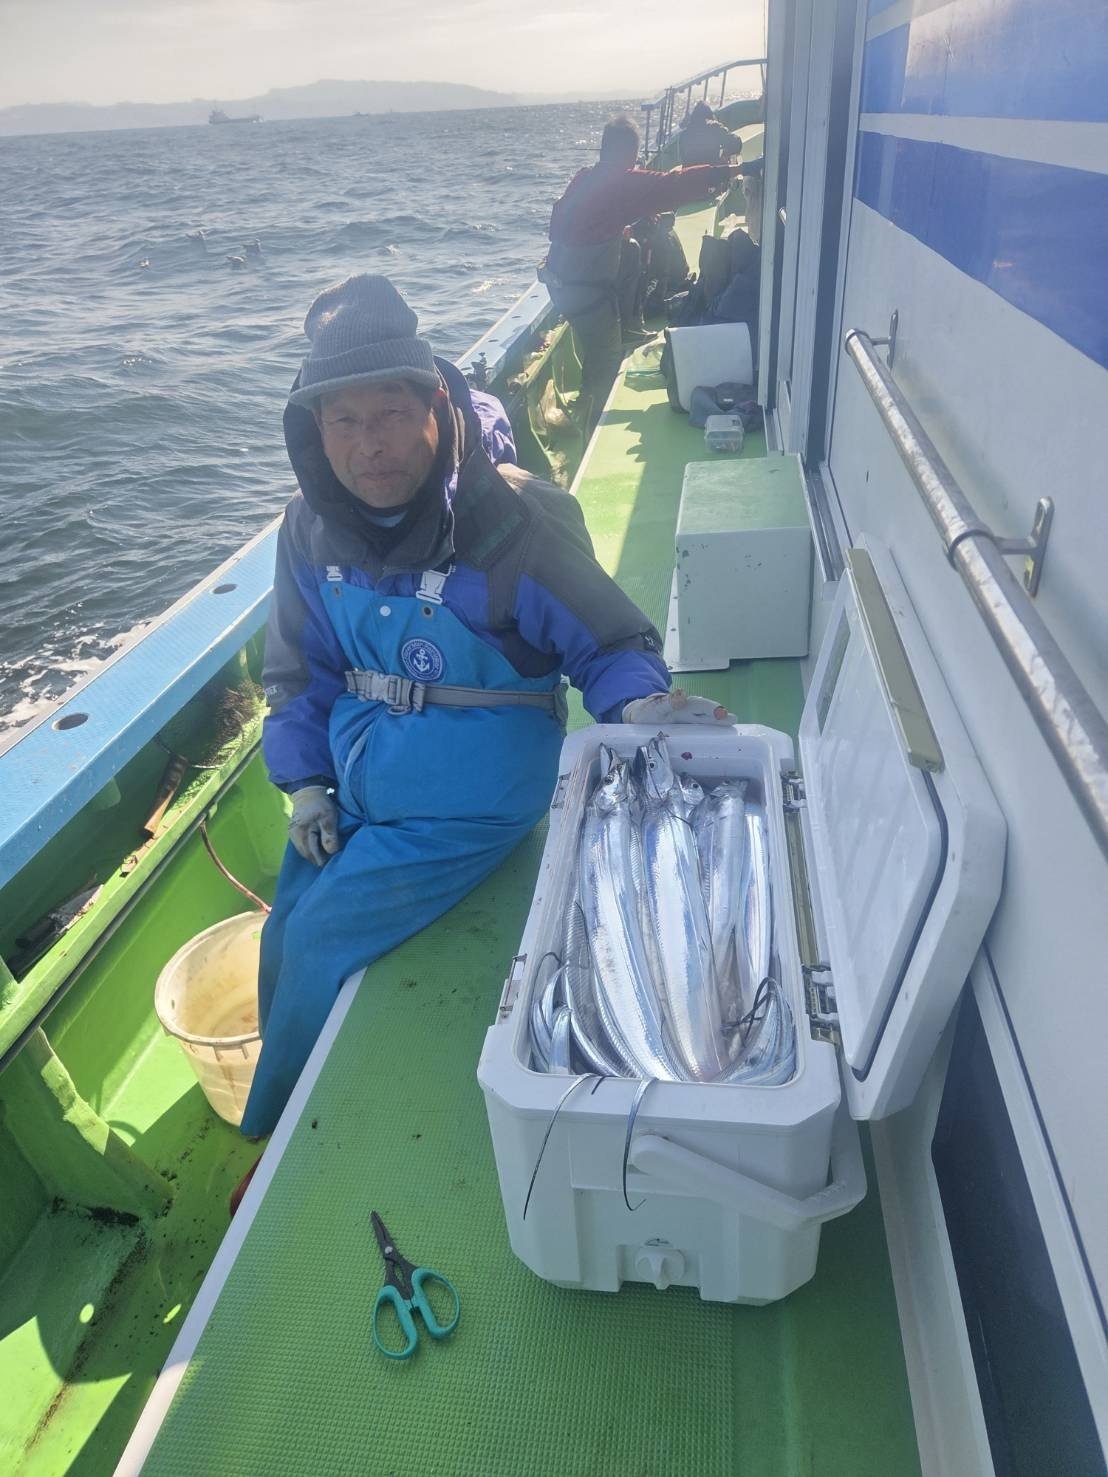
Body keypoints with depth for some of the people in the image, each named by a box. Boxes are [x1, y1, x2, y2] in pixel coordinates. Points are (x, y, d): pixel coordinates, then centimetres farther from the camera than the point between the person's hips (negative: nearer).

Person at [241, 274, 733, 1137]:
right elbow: (301, 669, 9)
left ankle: (282, 1128, 28)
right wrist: (305, 781, 3)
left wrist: (638, 705, -33)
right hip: (356, 774, 6)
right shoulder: (314, 529, -3)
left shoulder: (516, 520, -20)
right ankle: (297, 1088, 45)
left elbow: (608, 643, -12)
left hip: (471, 791, -6)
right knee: (285, 940, 11)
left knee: (325, 939, -5)